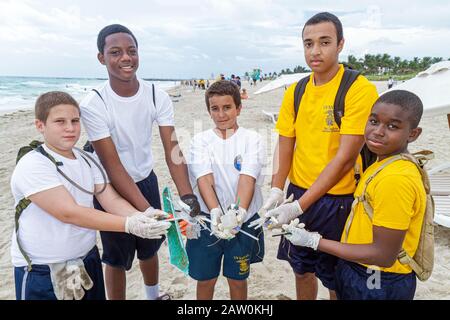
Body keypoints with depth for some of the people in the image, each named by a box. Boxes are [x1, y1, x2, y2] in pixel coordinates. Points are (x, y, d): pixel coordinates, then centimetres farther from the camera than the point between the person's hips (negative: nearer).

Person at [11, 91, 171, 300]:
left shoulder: (87, 161, 3)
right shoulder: (32, 165, -18)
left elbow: (112, 200, -5)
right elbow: (69, 212, -26)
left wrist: (140, 218, -25)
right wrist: (129, 225, -32)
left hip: (88, 262, 6)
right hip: (41, 274, -5)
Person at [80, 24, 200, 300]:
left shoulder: (158, 97, -13)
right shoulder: (94, 105, -23)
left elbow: (173, 151, -17)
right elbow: (113, 165, -24)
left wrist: (187, 195, -30)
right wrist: (147, 211, -31)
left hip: (147, 181, 4)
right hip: (112, 187, -4)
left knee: (150, 247, 22)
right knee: (117, 258, 10)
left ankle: (154, 295, 49)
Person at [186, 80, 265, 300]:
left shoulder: (252, 139, -4)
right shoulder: (200, 140, -1)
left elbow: (247, 179, -17)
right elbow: (204, 179, -14)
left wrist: (238, 213, -32)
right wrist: (216, 213, -29)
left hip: (243, 221, -1)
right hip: (209, 220, 1)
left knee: (237, 279, 17)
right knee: (205, 280, 15)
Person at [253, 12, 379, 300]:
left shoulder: (361, 89, -15)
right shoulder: (295, 92, 2)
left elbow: (345, 158, -20)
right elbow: (285, 146, 4)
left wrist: (299, 206, -22)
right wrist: (276, 191, -10)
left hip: (337, 200, -4)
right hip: (297, 194, 5)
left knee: (336, 280, 14)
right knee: (302, 269, 21)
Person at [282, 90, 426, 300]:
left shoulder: (396, 179, -27)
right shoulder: (382, 164, 0)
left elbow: (384, 255, -24)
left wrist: (313, 241, -20)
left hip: (378, 284, -7)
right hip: (362, 272, 7)